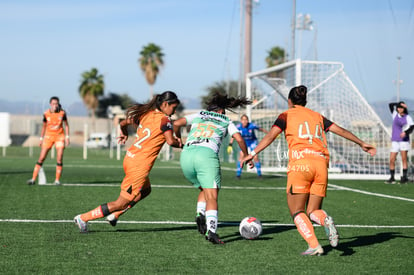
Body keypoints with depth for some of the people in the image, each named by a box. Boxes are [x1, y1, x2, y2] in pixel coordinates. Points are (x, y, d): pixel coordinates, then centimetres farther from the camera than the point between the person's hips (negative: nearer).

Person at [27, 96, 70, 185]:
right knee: (41, 158, -3)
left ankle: (57, 180, 1)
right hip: (49, 137, 0)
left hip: (60, 137, 0)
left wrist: (67, 137, 0)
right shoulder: (46, 114, -3)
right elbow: (44, 126, 10)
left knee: (59, 159, -7)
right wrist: (41, 138, 9)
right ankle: (33, 179, 0)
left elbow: (66, 125, 7)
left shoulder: (62, 113, -4)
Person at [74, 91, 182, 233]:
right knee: (121, 203, 1)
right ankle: (83, 218, 3)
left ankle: (114, 215, 28)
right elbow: (170, 141, -25)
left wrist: (124, 134, 41)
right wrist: (179, 144, -4)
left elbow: (123, 123, 20)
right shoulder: (164, 119, -13)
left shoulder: (145, 114, 9)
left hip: (130, 157, 9)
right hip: (140, 165, -9)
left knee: (145, 190, 32)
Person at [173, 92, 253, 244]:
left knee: (205, 190, 24)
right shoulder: (226, 121, 23)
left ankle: (200, 214, -2)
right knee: (212, 197, -8)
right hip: (207, 154, -4)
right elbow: (239, 139, 9)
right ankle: (211, 230, -27)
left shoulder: (198, 115, 27)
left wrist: (178, 139, 33)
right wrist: (246, 156, 23)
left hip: (186, 154, 4)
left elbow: (177, 124, 16)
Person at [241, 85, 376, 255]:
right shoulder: (317, 116, 24)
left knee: (297, 212, 3)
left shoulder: (287, 115, 12)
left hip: (300, 163, -4)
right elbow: (340, 130, 24)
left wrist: (253, 153, -4)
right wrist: (361, 144, 34)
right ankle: (325, 220, -23)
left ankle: (314, 245, -19)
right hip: (321, 164, 4)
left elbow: (271, 135, -1)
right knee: (312, 212, 12)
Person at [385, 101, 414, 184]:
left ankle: (404, 177, -5)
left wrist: (405, 132, -32)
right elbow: (390, 104, 5)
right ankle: (392, 178, 8)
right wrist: (399, 104, -7)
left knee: (404, 159, -7)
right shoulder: (395, 114, 9)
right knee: (391, 160, -1)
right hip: (395, 141, 3)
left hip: (404, 140, -3)